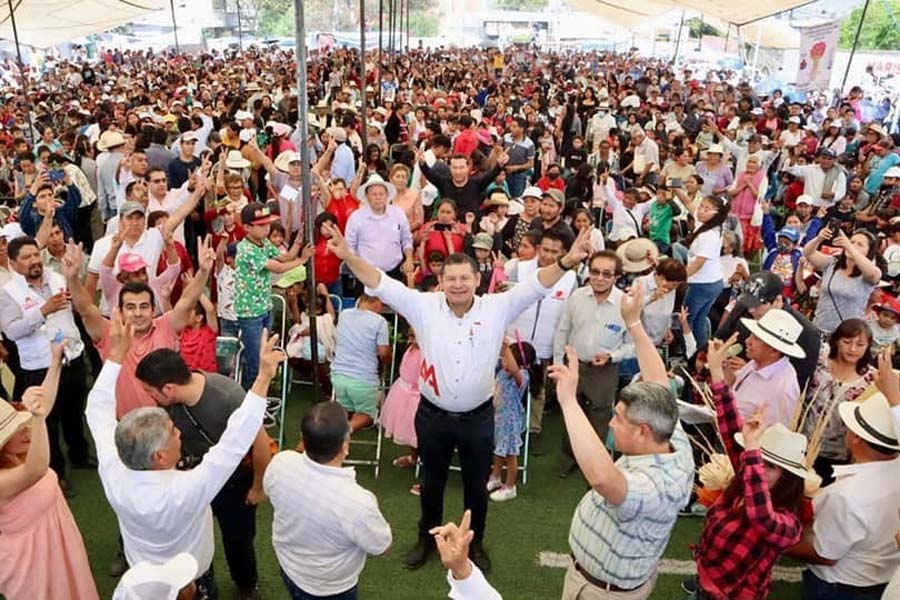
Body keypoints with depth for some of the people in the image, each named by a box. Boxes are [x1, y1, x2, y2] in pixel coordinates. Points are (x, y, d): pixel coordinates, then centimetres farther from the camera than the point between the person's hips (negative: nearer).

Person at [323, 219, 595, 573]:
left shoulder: (497, 308, -8)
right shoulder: (424, 307, -9)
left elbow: (535, 287, -16)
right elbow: (382, 285, -13)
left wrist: (566, 262, -32)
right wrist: (348, 256, -25)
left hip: (478, 418, 0)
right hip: (433, 416, 0)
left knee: (476, 485, 19)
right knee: (432, 482, 21)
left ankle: (475, 542, 44)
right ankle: (428, 537, 46)